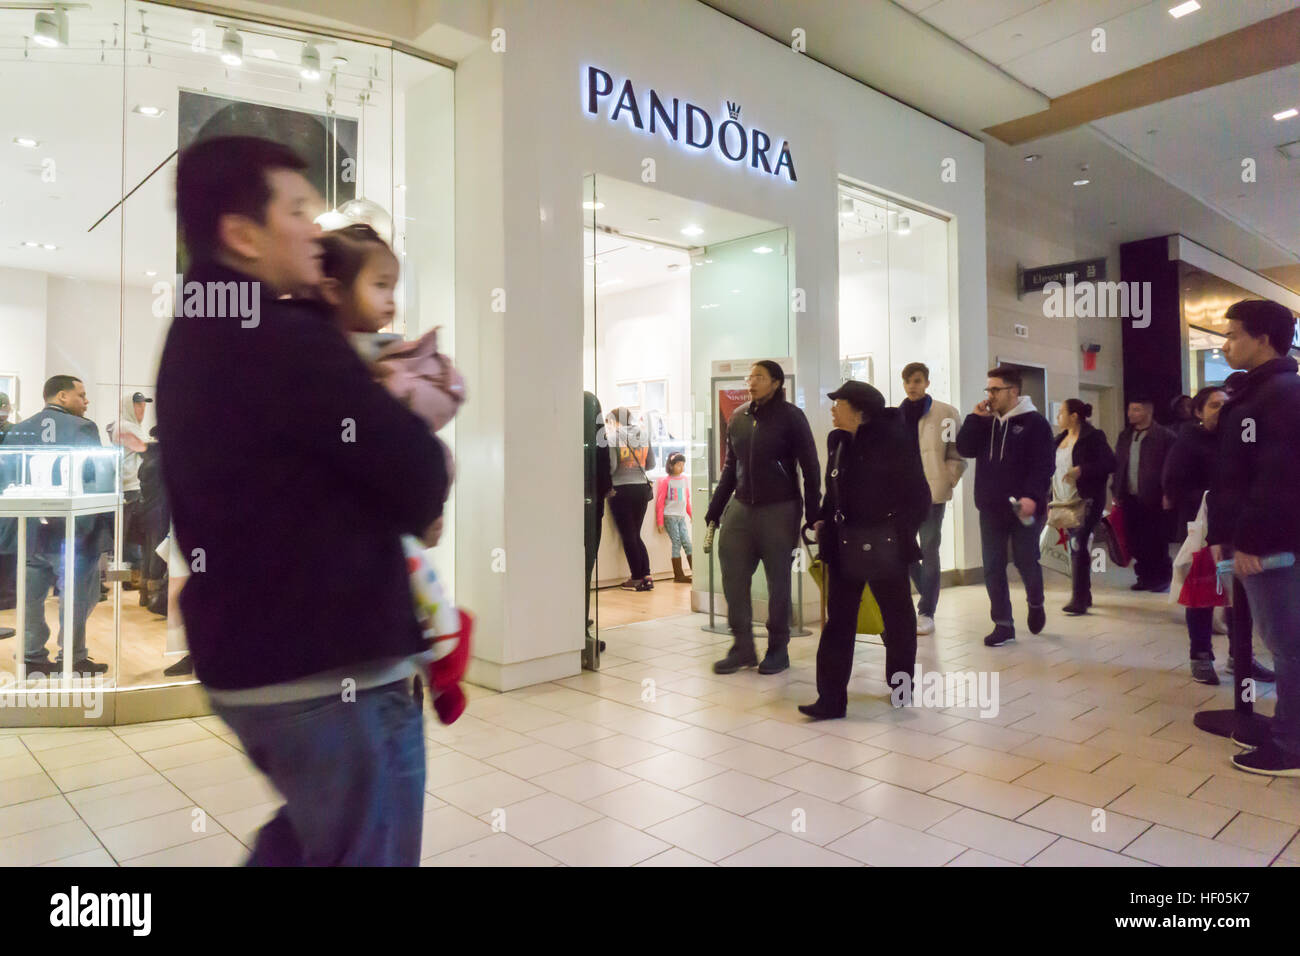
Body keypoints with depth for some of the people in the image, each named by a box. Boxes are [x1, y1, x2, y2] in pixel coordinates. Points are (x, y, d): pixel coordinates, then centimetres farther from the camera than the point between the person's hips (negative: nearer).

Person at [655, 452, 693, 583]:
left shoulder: (685, 479, 8)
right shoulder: (666, 481, -6)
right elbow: (660, 502, -5)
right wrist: (660, 522, -7)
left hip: (681, 516, 4)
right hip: (670, 516, -4)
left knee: (687, 543, 0)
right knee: (676, 543, -4)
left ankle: (695, 571, 3)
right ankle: (678, 575, 2)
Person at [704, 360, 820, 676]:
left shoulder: (790, 416, -5)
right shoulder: (738, 417, 8)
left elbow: (810, 468, -5)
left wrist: (813, 515, -8)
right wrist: (714, 509, 13)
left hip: (779, 509, -4)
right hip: (740, 507, 5)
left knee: (778, 581, 6)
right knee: (733, 577, 4)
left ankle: (778, 648, 21)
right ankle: (742, 647, 17)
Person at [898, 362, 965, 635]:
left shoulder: (945, 413, -1)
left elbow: (957, 455, -1)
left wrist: (946, 482, -12)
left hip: (931, 492, -4)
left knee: (929, 551, 0)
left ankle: (927, 611, 9)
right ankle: (928, 594, 30)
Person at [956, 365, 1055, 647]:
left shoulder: (1034, 422, -6)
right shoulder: (985, 422, 10)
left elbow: (1043, 465, -13)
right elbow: (964, 448, -1)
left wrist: (1033, 496, -24)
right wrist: (975, 418, -9)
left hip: (1023, 509, -5)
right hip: (990, 508, 5)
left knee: (1026, 563, 7)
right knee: (993, 568, 4)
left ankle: (1035, 604, 37)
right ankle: (1003, 625, 12)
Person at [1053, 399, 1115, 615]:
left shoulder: (1093, 437, -8)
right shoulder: (1061, 439, 15)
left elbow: (1110, 463, -14)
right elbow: (1054, 467, 20)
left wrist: (1081, 470, -25)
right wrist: (1052, 499, 13)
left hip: (1086, 501, -8)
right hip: (1066, 501, 8)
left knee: (1079, 546, -14)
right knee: (1075, 548, 12)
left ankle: (1079, 599, -12)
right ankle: (1084, 594, 22)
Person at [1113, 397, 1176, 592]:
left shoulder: (1164, 436, -5)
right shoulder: (1124, 436, 14)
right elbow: (1117, 465, 15)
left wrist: (1167, 493, -13)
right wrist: (1117, 493, 10)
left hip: (1153, 498, -5)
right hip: (1130, 498, 6)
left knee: (1157, 541, 2)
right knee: (1136, 541, 8)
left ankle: (1162, 578, 14)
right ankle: (1144, 576, 18)